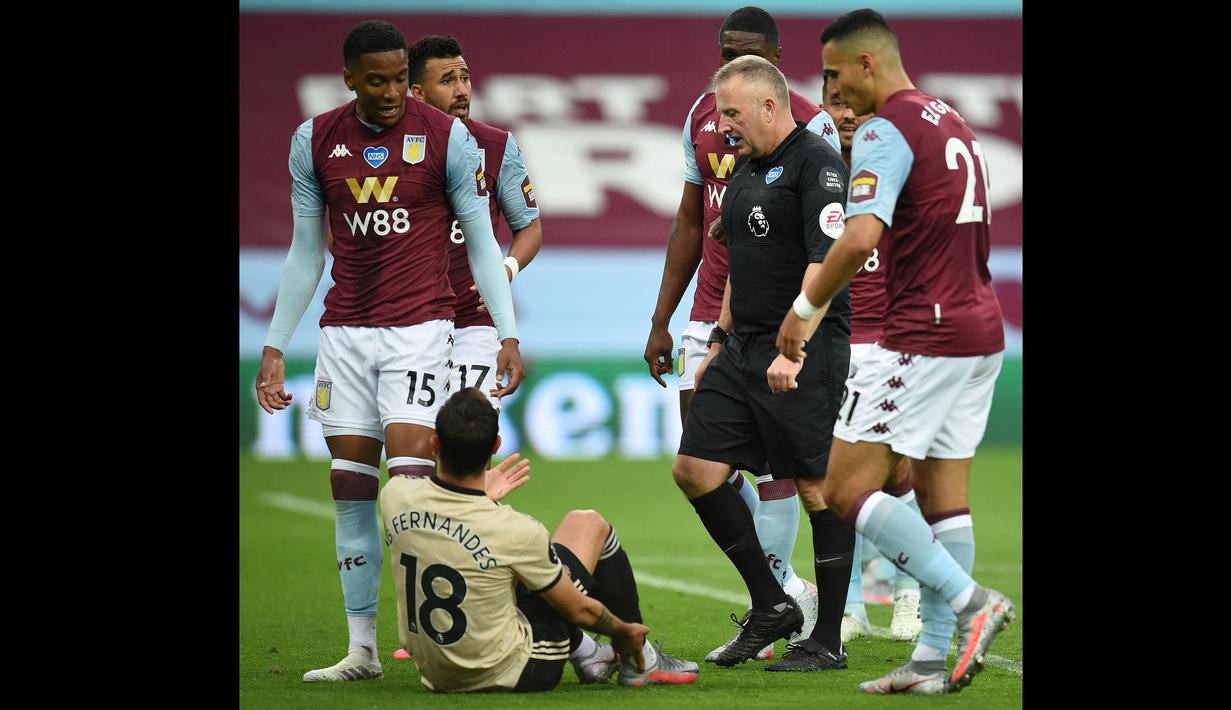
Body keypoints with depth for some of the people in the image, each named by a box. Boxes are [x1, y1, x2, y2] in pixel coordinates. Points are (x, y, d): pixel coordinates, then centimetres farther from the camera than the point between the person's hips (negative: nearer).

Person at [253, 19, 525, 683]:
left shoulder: (445, 136, -3)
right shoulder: (314, 141, 6)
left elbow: (481, 243, 2)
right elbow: (305, 255, 14)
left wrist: (509, 335, -4)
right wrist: (274, 347, 11)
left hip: (419, 327, -3)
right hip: (344, 332, 4)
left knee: (411, 476, -15)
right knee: (351, 489, 2)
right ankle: (361, 647, 7)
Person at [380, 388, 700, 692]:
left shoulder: (395, 496, -14)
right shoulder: (515, 532, -25)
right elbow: (579, 610, -9)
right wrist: (623, 631, 12)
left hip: (434, 674, 5)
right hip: (513, 673, -5)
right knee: (589, 524, 12)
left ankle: (583, 652, 34)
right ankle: (640, 661, 26)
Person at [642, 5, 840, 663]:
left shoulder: (809, 126, -8)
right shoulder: (703, 115, 10)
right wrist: (661, 322, 16)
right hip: (712, 314, 6)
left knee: (774, 464, -5)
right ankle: (788, 589, 18)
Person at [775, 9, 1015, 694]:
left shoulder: (887, 129, -13)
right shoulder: (954, 124, 16)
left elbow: (861, 238, -25)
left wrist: (806, 308, -13)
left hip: (924, 339, -9)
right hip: (982, 331, 9)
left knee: (848, 488, -6)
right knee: (942, 493, 9)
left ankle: (969, 600, -12)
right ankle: (934, 658, 8)